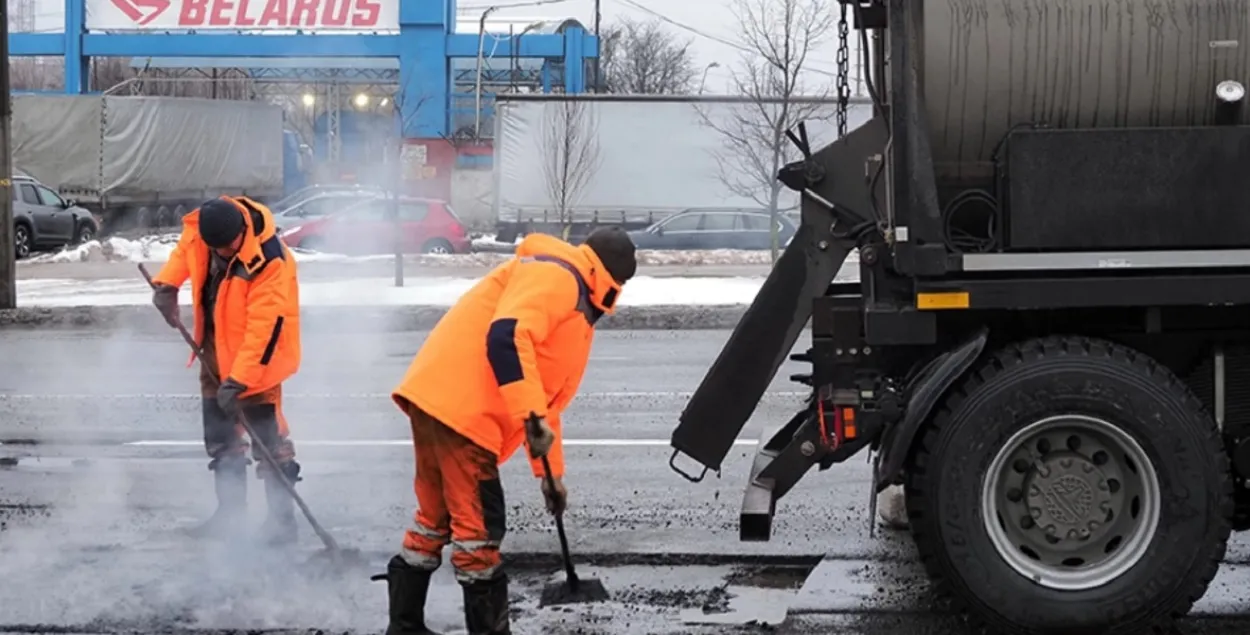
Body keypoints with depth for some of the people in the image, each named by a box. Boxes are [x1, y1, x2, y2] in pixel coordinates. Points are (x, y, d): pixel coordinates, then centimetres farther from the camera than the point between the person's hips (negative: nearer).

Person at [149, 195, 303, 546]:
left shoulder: (269, 261, -31)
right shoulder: (198, 228, -12)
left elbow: (263, 327, -30)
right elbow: (185, 251, 14)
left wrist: (239, 379, -31)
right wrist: (166, 284, 0)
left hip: (255, 356, -7)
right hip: (215, 347, 7)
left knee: (267, 436, -9)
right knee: (220, 436, 14)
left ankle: (282, 518, -2)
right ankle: (230, 511, 24)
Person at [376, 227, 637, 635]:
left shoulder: (574, 305, 27)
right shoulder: (555, 276, -6)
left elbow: (545, 394, 31)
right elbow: (506, 337, -23)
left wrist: (550, 472, 32)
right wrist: (532, 415, -26)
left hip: (436, 400, 11)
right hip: (458, 405, -11)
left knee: (437, 518, 19)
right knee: (478, 524, -3)